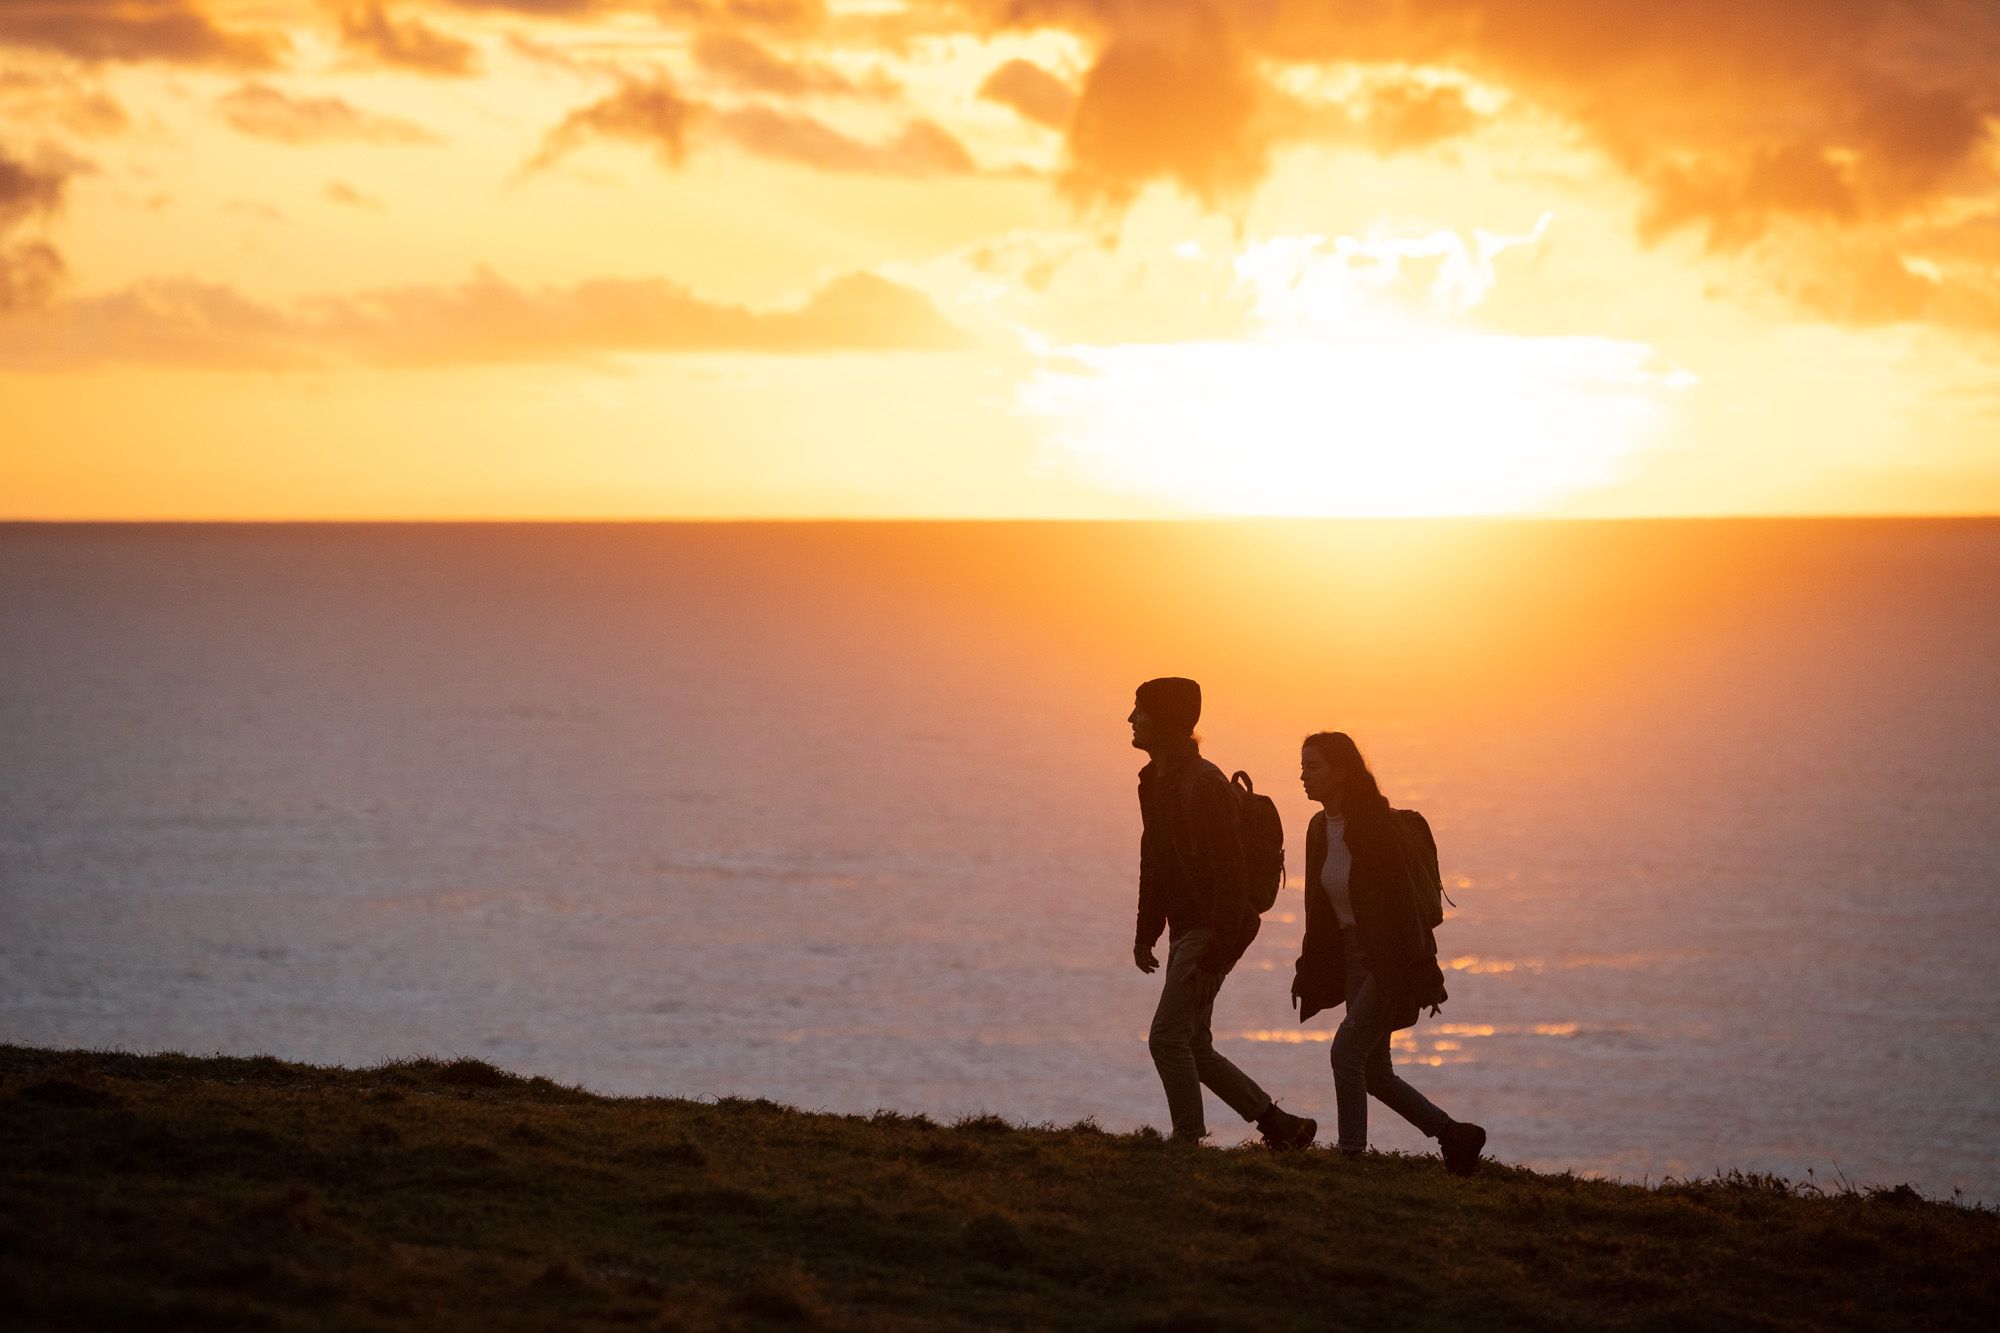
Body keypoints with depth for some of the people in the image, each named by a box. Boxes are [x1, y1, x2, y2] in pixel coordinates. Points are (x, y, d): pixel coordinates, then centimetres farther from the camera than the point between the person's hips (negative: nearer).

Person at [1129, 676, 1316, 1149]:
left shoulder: (1205, 786, -18)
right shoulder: (1153, 781, 12)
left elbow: (1229, 872, -22)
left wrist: (1216, 949, -25)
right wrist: (1146, 932, 16)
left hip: (1215, 930, -10)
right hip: (1185, 931, 10)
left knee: (1167, 1038, -13)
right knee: (1190, 1046, 10)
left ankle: (1187, 1142, -7)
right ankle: (1279, 1125, 17)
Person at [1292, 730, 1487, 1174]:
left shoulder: (1375, 825, -17)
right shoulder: (1320, 829, 6)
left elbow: (1400, 899, -21)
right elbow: (1319, 906, 12)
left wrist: (1409, 971, -25)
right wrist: (1309, 971, 11)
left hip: (1393, 958, -8)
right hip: (1356, 958, 8)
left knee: (1347, 1050, -16)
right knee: (1373, 1074, 9)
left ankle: (1351, 1155, -9)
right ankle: (1454, 1135, 23)